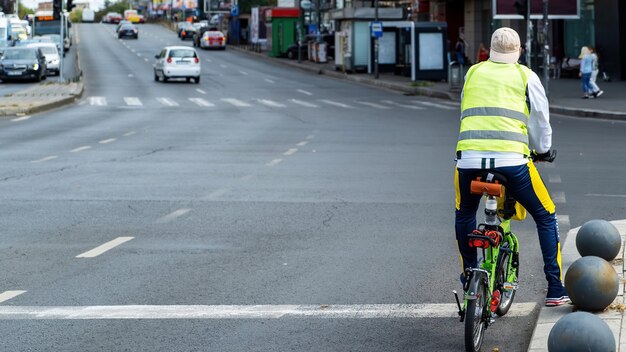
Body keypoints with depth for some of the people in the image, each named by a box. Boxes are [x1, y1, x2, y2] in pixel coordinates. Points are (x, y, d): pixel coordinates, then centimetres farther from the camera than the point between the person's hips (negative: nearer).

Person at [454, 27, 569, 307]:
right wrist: (543, 151, 34)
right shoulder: (526, 76, 10)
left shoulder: (473, 73, 19)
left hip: (469, 157, 2)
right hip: (511, 159, -2)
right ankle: (555, 289, 10)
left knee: (464, 216, 30)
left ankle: (469, 280, 32)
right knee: (545, 216, 15)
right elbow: (540, 119, 15)